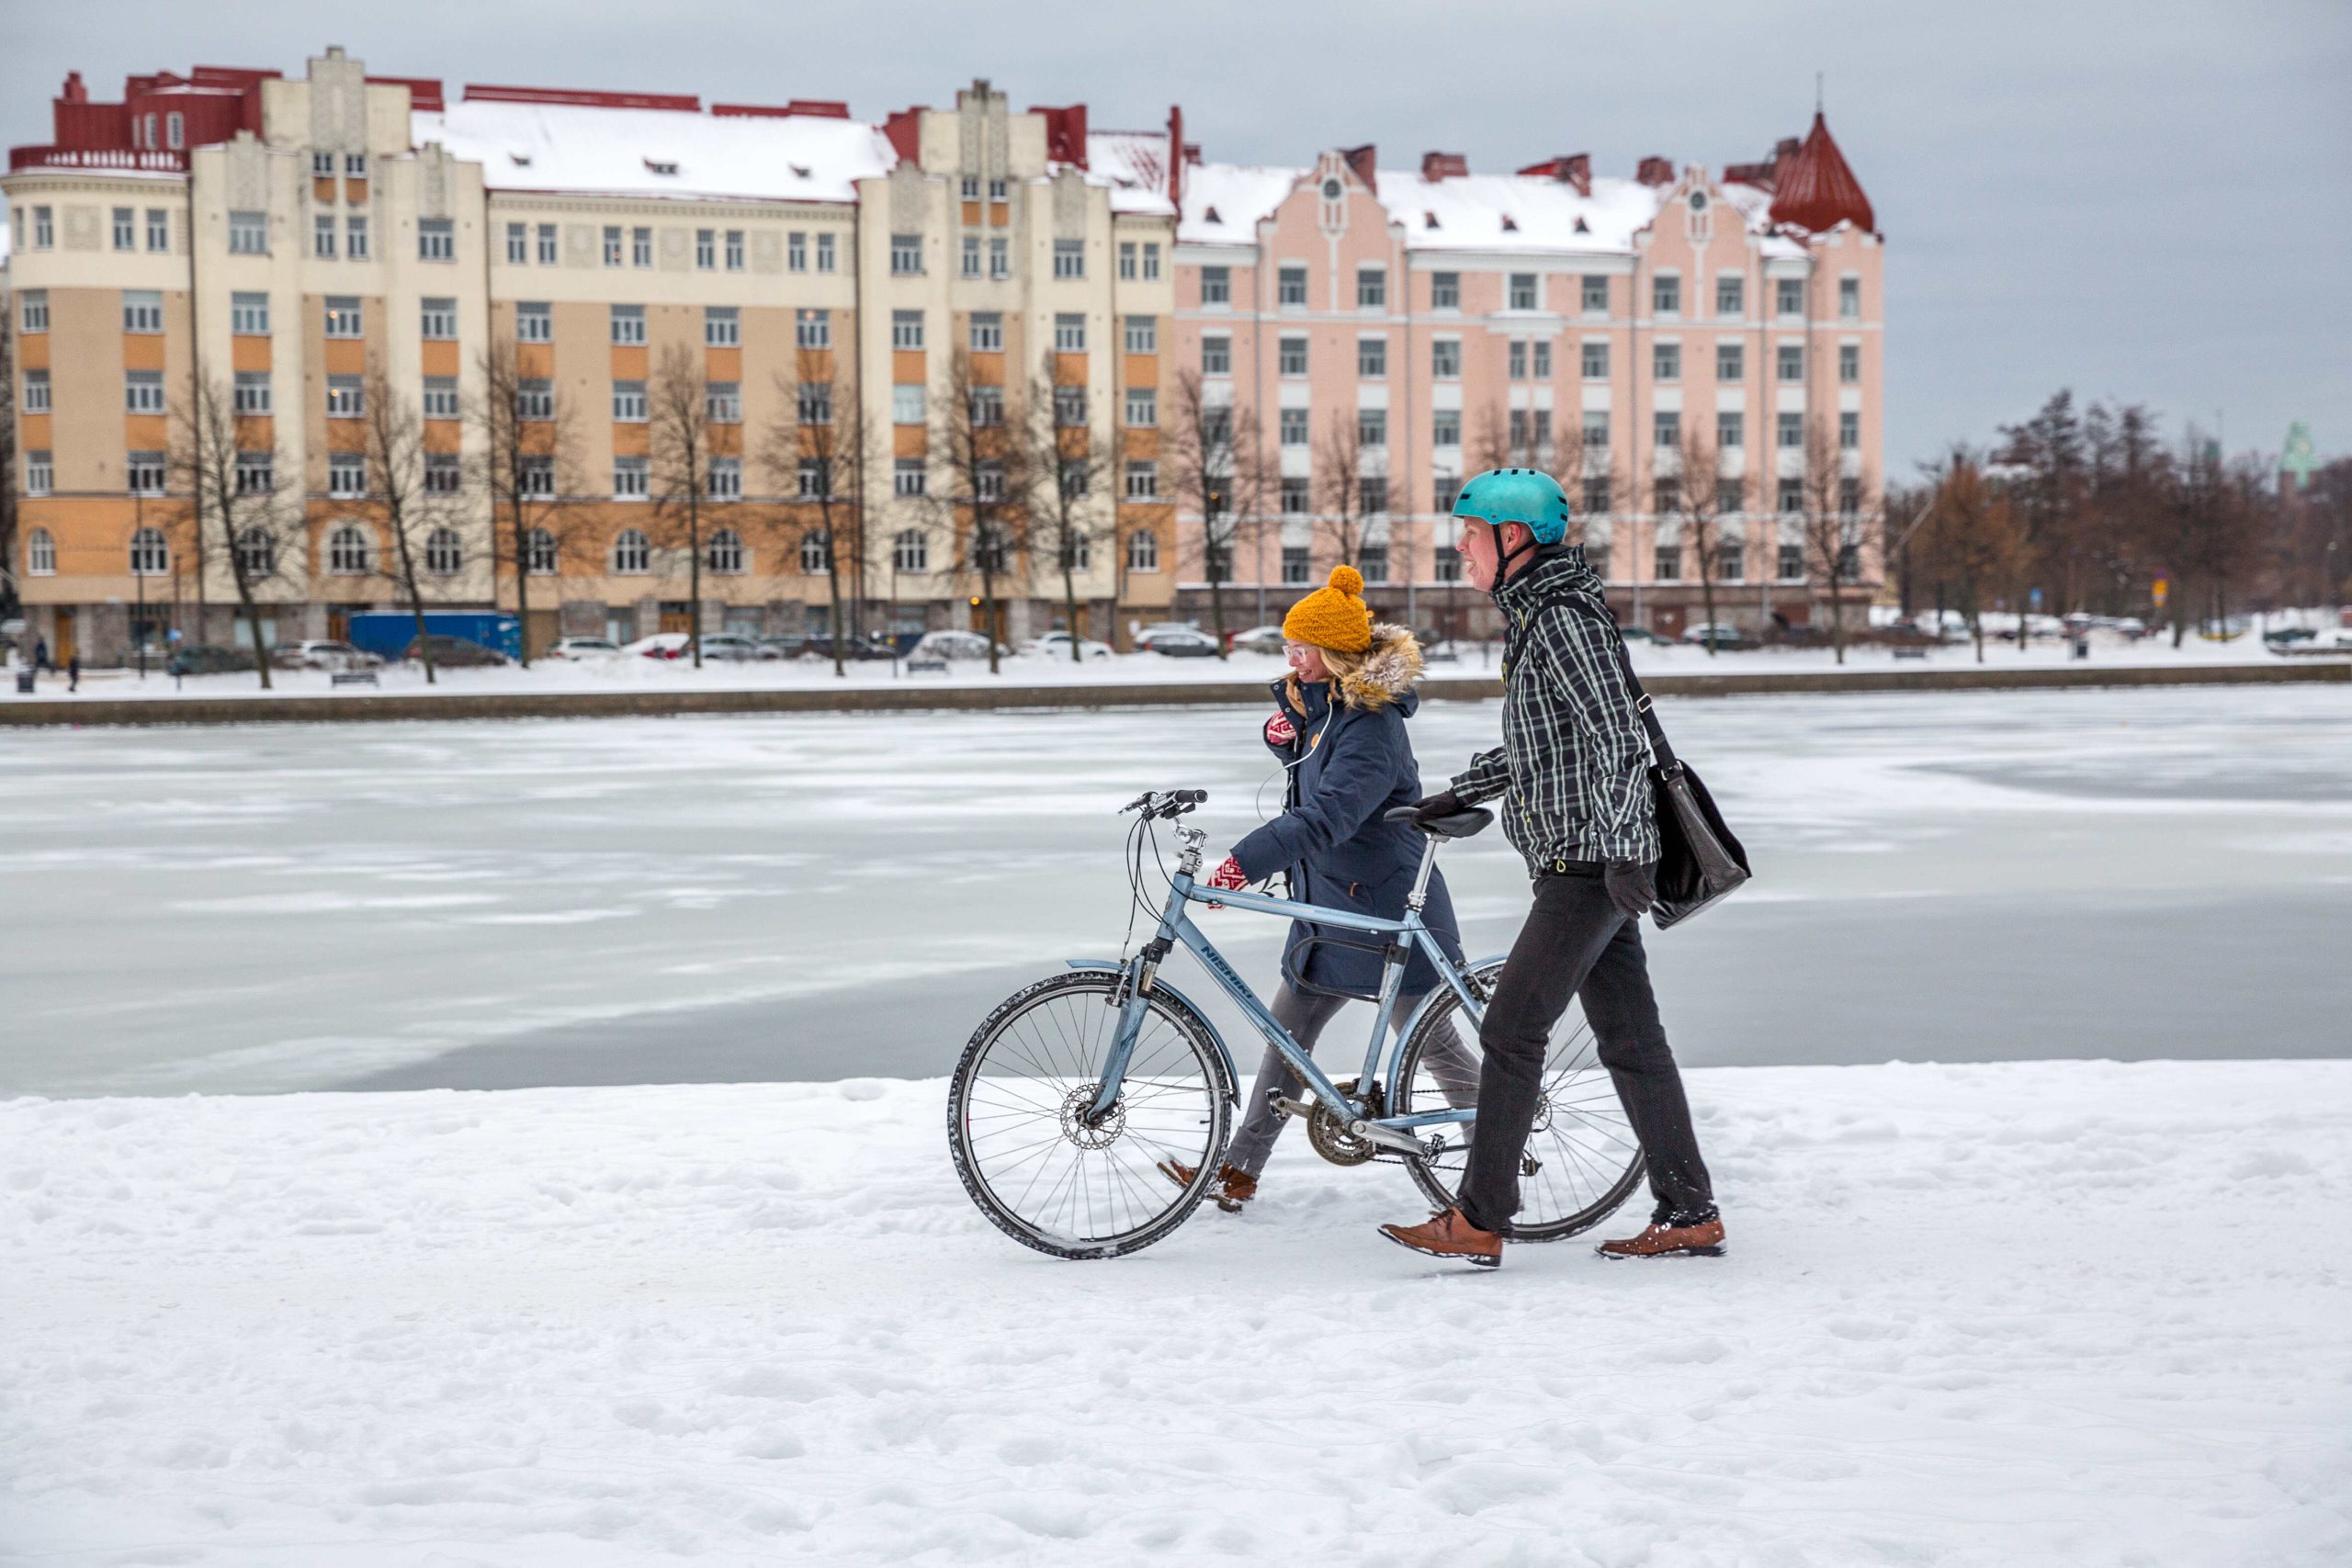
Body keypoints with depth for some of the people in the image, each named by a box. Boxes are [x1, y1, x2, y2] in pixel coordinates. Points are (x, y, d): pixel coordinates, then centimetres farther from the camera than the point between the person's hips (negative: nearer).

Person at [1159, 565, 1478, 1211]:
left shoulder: (1370, 726, -23)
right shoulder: (1319, 702, 7)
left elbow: (1327, 817, -34)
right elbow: (1306, 757, 27)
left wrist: (1246, 860, -41)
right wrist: (1283, 733, 3)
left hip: (1385, 905, -10)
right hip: (1329, 898, 10)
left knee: (1430, 1040, 1)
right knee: (1288, 1032, 8)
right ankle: (1239, 1170, 11)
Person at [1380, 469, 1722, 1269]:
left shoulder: (1564, 619, -15)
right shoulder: (1535, 614, 17)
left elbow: (1619, 738, -23)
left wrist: (1624, 850, -28)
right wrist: (1457, 793, 26)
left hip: (1588, 866, -10)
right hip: (1586, 864, 10)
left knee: (1510, 1031, -8)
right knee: (1630, 1039, 10)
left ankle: (1478, 1221, -5)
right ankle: (1689, 1215, 13)